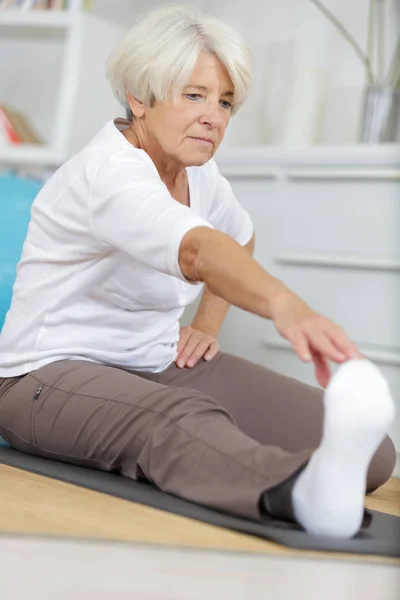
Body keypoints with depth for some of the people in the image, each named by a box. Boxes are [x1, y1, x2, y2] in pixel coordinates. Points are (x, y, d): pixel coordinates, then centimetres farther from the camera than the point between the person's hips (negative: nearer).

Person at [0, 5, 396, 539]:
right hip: (50, 376, -9)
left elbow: (239, 237, 27)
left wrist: (207, 326, 13)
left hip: (158, 365, 9)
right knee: (180, 422, -49)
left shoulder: (198, 173, 4)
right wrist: (284, 306, -63)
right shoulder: (109, 174, -23)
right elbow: (197, 251, -45)